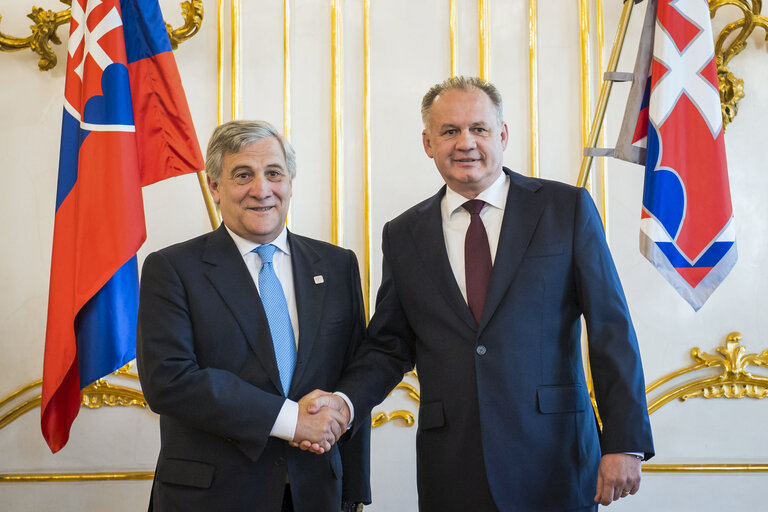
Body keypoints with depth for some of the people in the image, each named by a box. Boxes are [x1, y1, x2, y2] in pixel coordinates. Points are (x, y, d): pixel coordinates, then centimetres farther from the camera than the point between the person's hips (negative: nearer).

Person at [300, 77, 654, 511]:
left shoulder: (568, 208, 1)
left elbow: (610, 328, -2)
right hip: (451, 471, 2)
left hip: (553, 462, -2)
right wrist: (346, 402, -9)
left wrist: (625, 443, -8)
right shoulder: (403, 235, 8)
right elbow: (389, 346, 11)